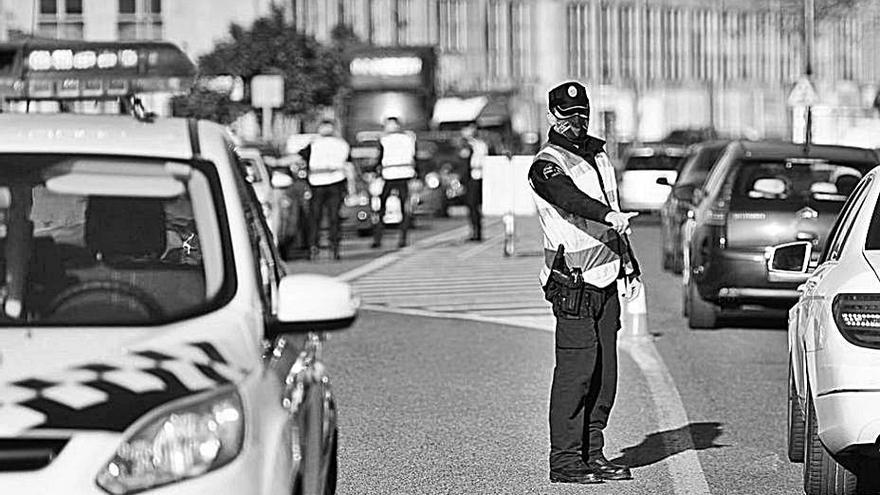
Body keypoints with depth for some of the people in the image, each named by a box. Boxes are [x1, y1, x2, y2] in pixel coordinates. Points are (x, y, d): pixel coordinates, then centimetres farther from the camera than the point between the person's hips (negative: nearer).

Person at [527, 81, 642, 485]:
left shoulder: (597, 153, 18)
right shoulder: (546, 164, -9)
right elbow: (567, 197, -31)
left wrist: (629, 267, 25)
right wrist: (609, 215, -48)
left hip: (606, 280, 8)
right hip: (574, 282, -8)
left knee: (604, 372, 8)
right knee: (576, 370, -11)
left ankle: (592, 454, 14)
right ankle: (564, 459, -8)